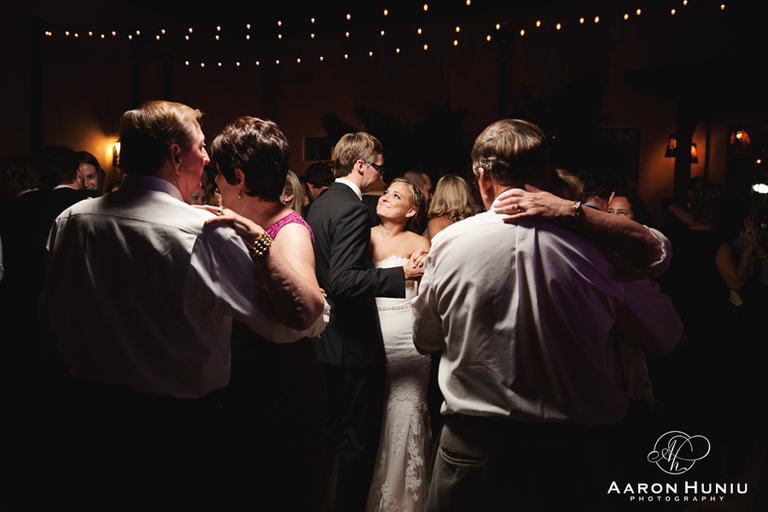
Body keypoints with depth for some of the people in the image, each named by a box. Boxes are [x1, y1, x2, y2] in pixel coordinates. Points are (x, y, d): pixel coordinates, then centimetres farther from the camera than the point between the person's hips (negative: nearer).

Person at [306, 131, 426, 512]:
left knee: (331, 428, 23)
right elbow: (344, 281, -28)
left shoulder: (319, 204, 11)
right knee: (360, 437, 4)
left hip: (325, 338, 10)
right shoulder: (352, 210, -19)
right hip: (354, 342, -10)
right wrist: (402, 274, -31)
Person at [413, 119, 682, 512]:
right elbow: (665, 337, 3)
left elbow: (424, 339, 4)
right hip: (574, 448, 1)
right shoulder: (597, 245, -11)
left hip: (473, 446, 0)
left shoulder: (448, 242, -10)